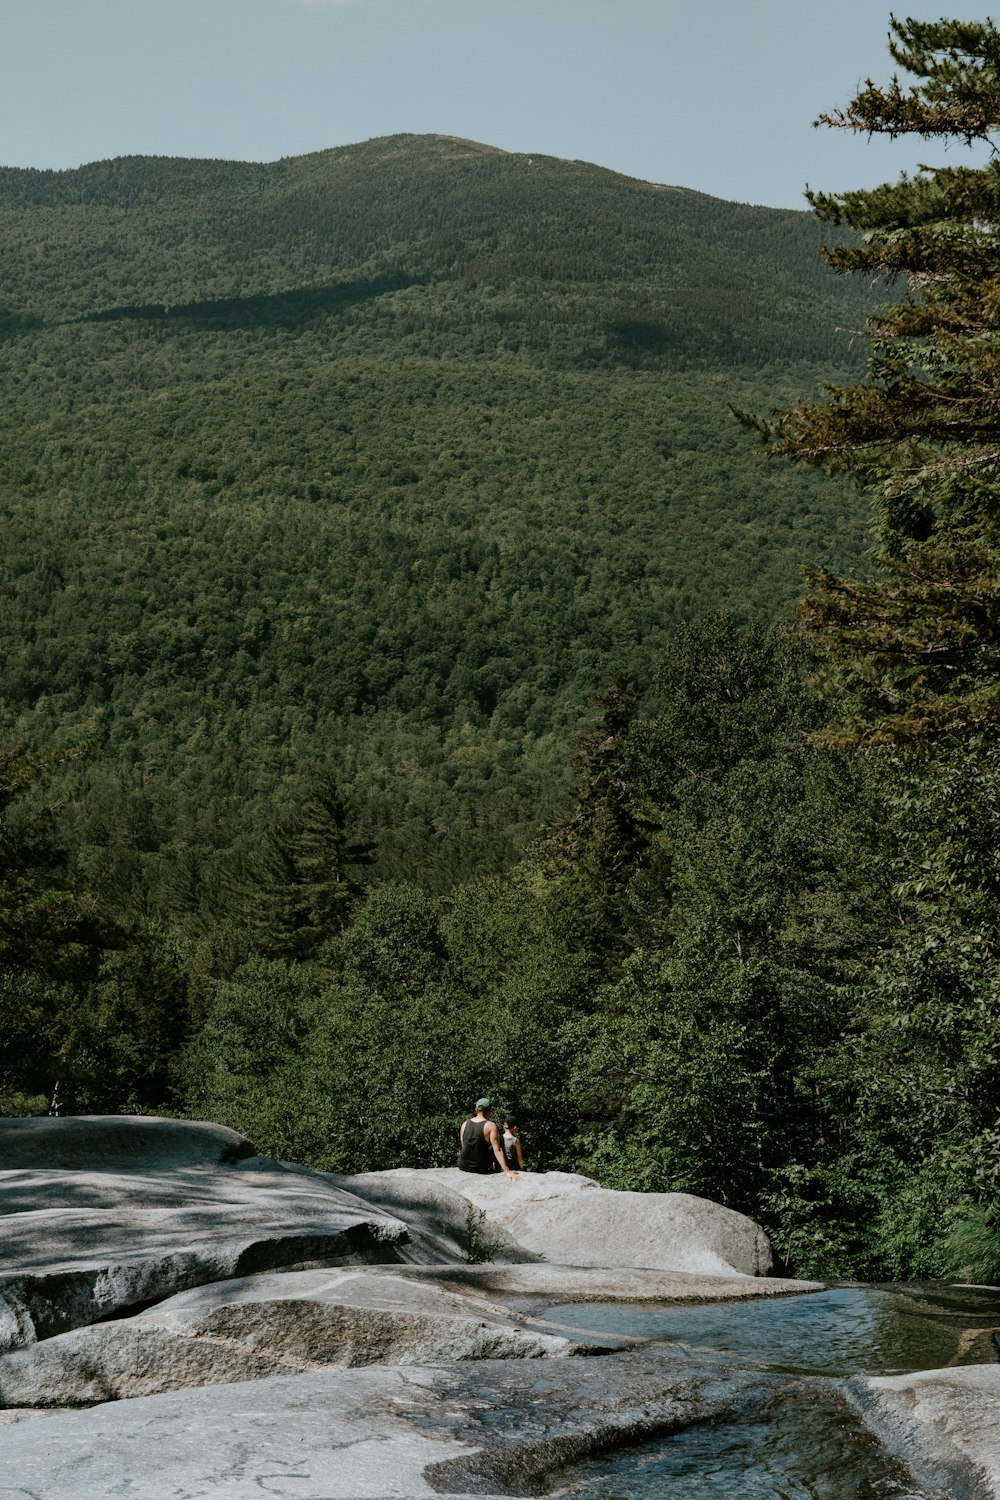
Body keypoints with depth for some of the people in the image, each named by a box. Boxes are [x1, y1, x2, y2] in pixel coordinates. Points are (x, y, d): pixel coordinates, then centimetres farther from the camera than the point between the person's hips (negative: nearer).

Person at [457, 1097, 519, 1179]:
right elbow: (497, 1150, -17)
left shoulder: (465, 1124, 2)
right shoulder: (491, 1126, -11)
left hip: (463, 1166, 4)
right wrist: (507, 1171, -18)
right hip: (480, 1168, -4)